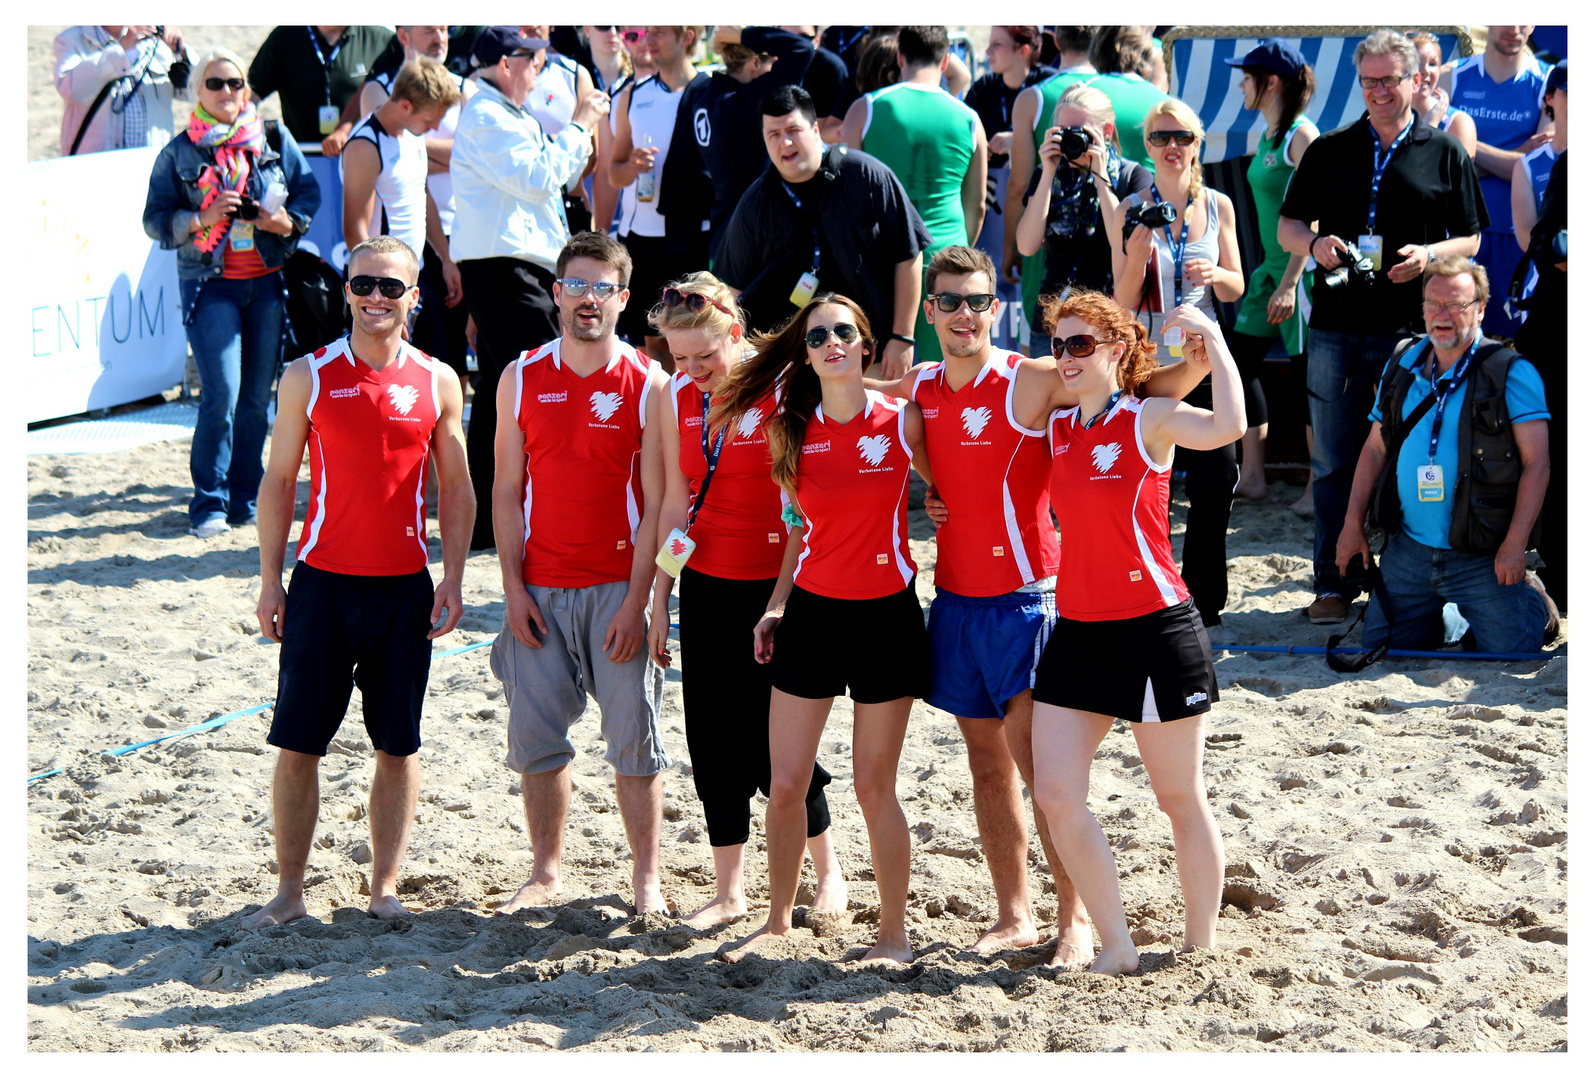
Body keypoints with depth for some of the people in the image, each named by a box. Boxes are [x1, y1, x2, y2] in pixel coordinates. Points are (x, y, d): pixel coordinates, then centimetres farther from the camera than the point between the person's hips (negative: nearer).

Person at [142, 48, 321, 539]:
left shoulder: (275, 142, 8)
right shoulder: (179, 153, 3)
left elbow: (310, 192, 11)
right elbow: (155, 219, 2)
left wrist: (288, 221, -9)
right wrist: (201, 219, -15)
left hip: (268, 282, 3)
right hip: (210, 284, -2)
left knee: (257, 397, 5)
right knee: (222, 393, -12)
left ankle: (244, 499, 16)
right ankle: (209, 505, -3)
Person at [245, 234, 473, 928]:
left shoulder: (438, 383, 3)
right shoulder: (308, 377, 0)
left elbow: (456, 489, 8)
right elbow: (279, 481, 3)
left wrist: (452, 581, 1)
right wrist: (270, 580, -1)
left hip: (405, 586, 1)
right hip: (322, 580, -1)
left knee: (398, 746, 6)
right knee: (296, 746, 0)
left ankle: (385, 886, 16)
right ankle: (289, 890, 10)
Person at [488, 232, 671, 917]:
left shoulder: (648, 385, -4)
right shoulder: (521, 380, 4)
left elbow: (656, 502, -6)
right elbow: (507, 491, 6)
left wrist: (636, 602, -12)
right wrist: (513, 589, -2)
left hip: (618, 589, -2)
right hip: (539, 590, 3)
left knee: (635, 739, 2)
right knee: (535, 736, 5)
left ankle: (646, 874, 12)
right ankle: (546, 870, 18)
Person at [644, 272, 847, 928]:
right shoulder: (679, 396, 4)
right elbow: (675, 505, 9)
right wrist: (658, 604, 9)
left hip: (773, 588, -5)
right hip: (706, 586, 5)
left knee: (771, 740, -3)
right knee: (712, 739, 6)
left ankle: (828, 870, 19)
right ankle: (728, 892, 17)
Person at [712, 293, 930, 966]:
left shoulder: (902, 422, -6)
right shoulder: (791, 432, 1)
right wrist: (776, 605, 10)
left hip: (886, 614, -2)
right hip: (812, 612, 2)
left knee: (874, 785, 2)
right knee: (785, 784, 2)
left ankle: (895, 932, 15)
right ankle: (779, 919, 21)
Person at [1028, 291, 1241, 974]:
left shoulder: (1150, 420, -9)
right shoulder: (1058, 427, 9)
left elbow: (1228, 425, -30)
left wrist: (1210, 338, -20)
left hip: (1154, 633, -6)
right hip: (1078, 633, 6)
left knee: (1181, 800, 6)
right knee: (1055, 794, -2)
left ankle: (1201, 949, 19)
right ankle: (1116, 948, 9)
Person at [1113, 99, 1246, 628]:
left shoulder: (1218, 206, 4)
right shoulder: (1132, 209, -1)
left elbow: (1236, 289, 10)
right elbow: (1123, 303, -2)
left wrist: (1215, 274, -13)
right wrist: (1137, 252, -19)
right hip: (1146, 360, -2)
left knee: (1217, 479, -2)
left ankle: (1202, 598, 12)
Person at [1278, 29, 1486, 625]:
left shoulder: (1445, 154, 8)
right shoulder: (1328, 151, 13)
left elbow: (1470, 240, 8)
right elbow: (1287, 227, 14)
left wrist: (1430, 254, -12)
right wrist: (1314, 243, -8)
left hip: (1410, 327, -2)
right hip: (1336, 327, 2)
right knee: (1333, 461, 2)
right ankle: (1333, 584, 8)